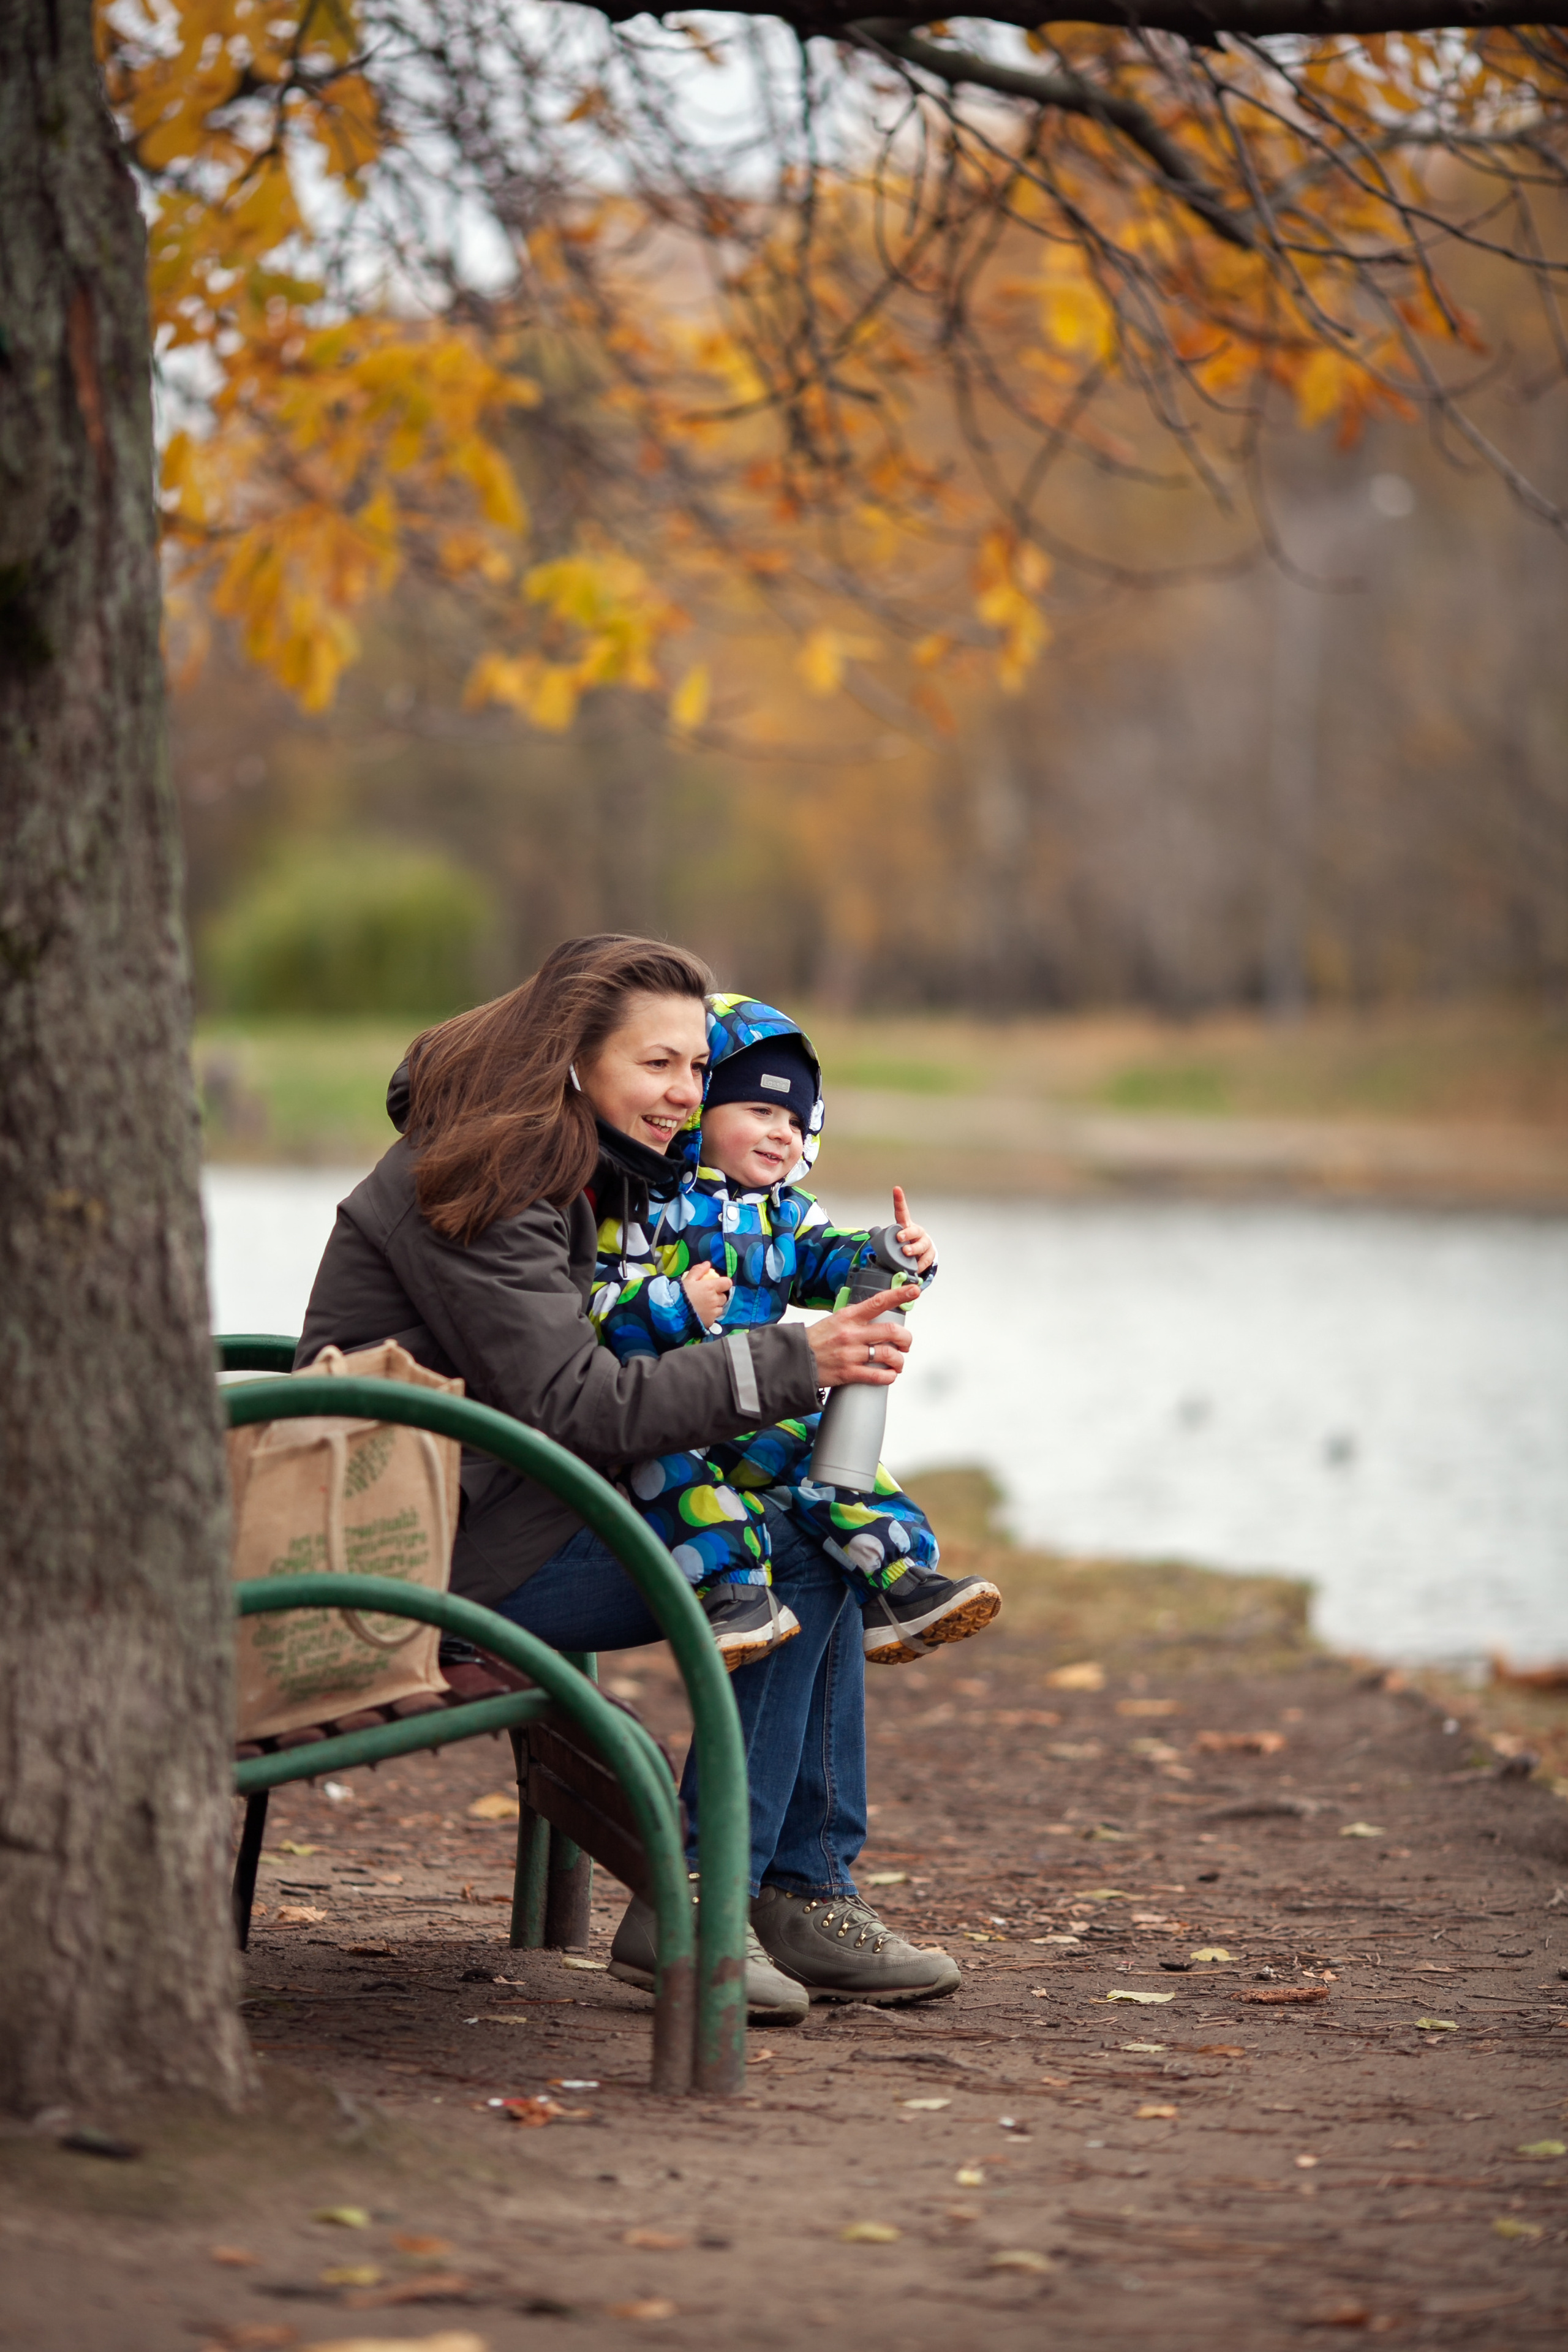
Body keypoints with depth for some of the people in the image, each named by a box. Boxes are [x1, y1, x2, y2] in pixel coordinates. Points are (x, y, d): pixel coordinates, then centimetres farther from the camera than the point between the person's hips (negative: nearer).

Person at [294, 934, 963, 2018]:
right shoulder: (484, 1185, -17)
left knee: (821, 1547, 2)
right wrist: (793, 1360, -23)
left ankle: (807, 1895, 4)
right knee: (793, 1564, -17)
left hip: (493, 1509, 10)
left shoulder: (582, 1173, 14)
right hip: (427, 1552, -10)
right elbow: (573, 1405, -24)